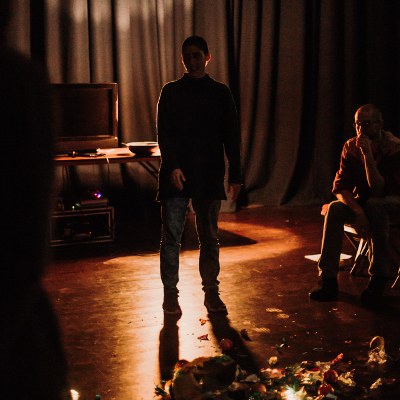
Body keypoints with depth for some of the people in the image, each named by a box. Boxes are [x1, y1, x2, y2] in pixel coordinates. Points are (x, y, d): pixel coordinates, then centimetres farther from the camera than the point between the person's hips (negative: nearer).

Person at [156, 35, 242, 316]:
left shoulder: (220, 93, 8)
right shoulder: (171, 92, 6)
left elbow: (232, 137, 7)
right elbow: (164, 133, -1)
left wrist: (236, 176, 2)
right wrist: (173, 166, -14)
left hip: (209, 176, 1)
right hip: (176, 174, -1)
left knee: (209, 237, 7)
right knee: (172, 236, -3)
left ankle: (211, 292, 15)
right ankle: (170, 293, 4)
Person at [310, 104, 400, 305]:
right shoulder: (351, 147, -7)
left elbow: (378, 190, -30)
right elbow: (340, 187, -10)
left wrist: (368, 154, -35)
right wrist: (357, 210, -29)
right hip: (363, 201, 4)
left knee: (374, 205, -37)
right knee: (335, 209, -25)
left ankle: (379, 277, -28)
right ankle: (328, 280, -26)